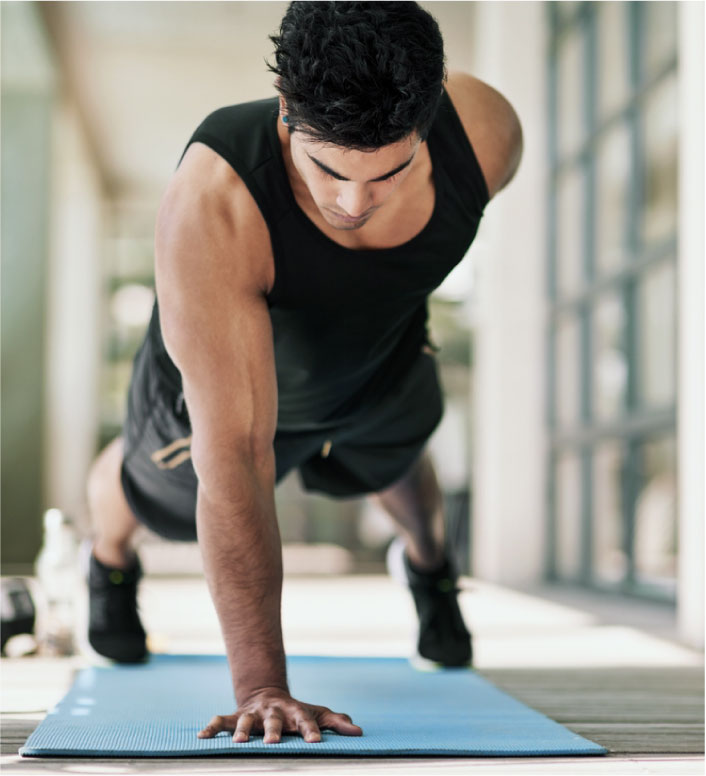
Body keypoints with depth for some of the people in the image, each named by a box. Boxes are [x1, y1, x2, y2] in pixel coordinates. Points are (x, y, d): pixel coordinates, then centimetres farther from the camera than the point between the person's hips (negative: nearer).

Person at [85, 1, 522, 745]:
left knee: (392, 466, 34)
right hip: (222, 367, -3)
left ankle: (429, 566, 69)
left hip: (384, 368, 3)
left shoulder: (488, 132, -36)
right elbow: (234, 458, -49)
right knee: (158, 496, 28)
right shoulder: (209, 207, -49)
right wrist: (260, 687, -49)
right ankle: (109, 559, 66)